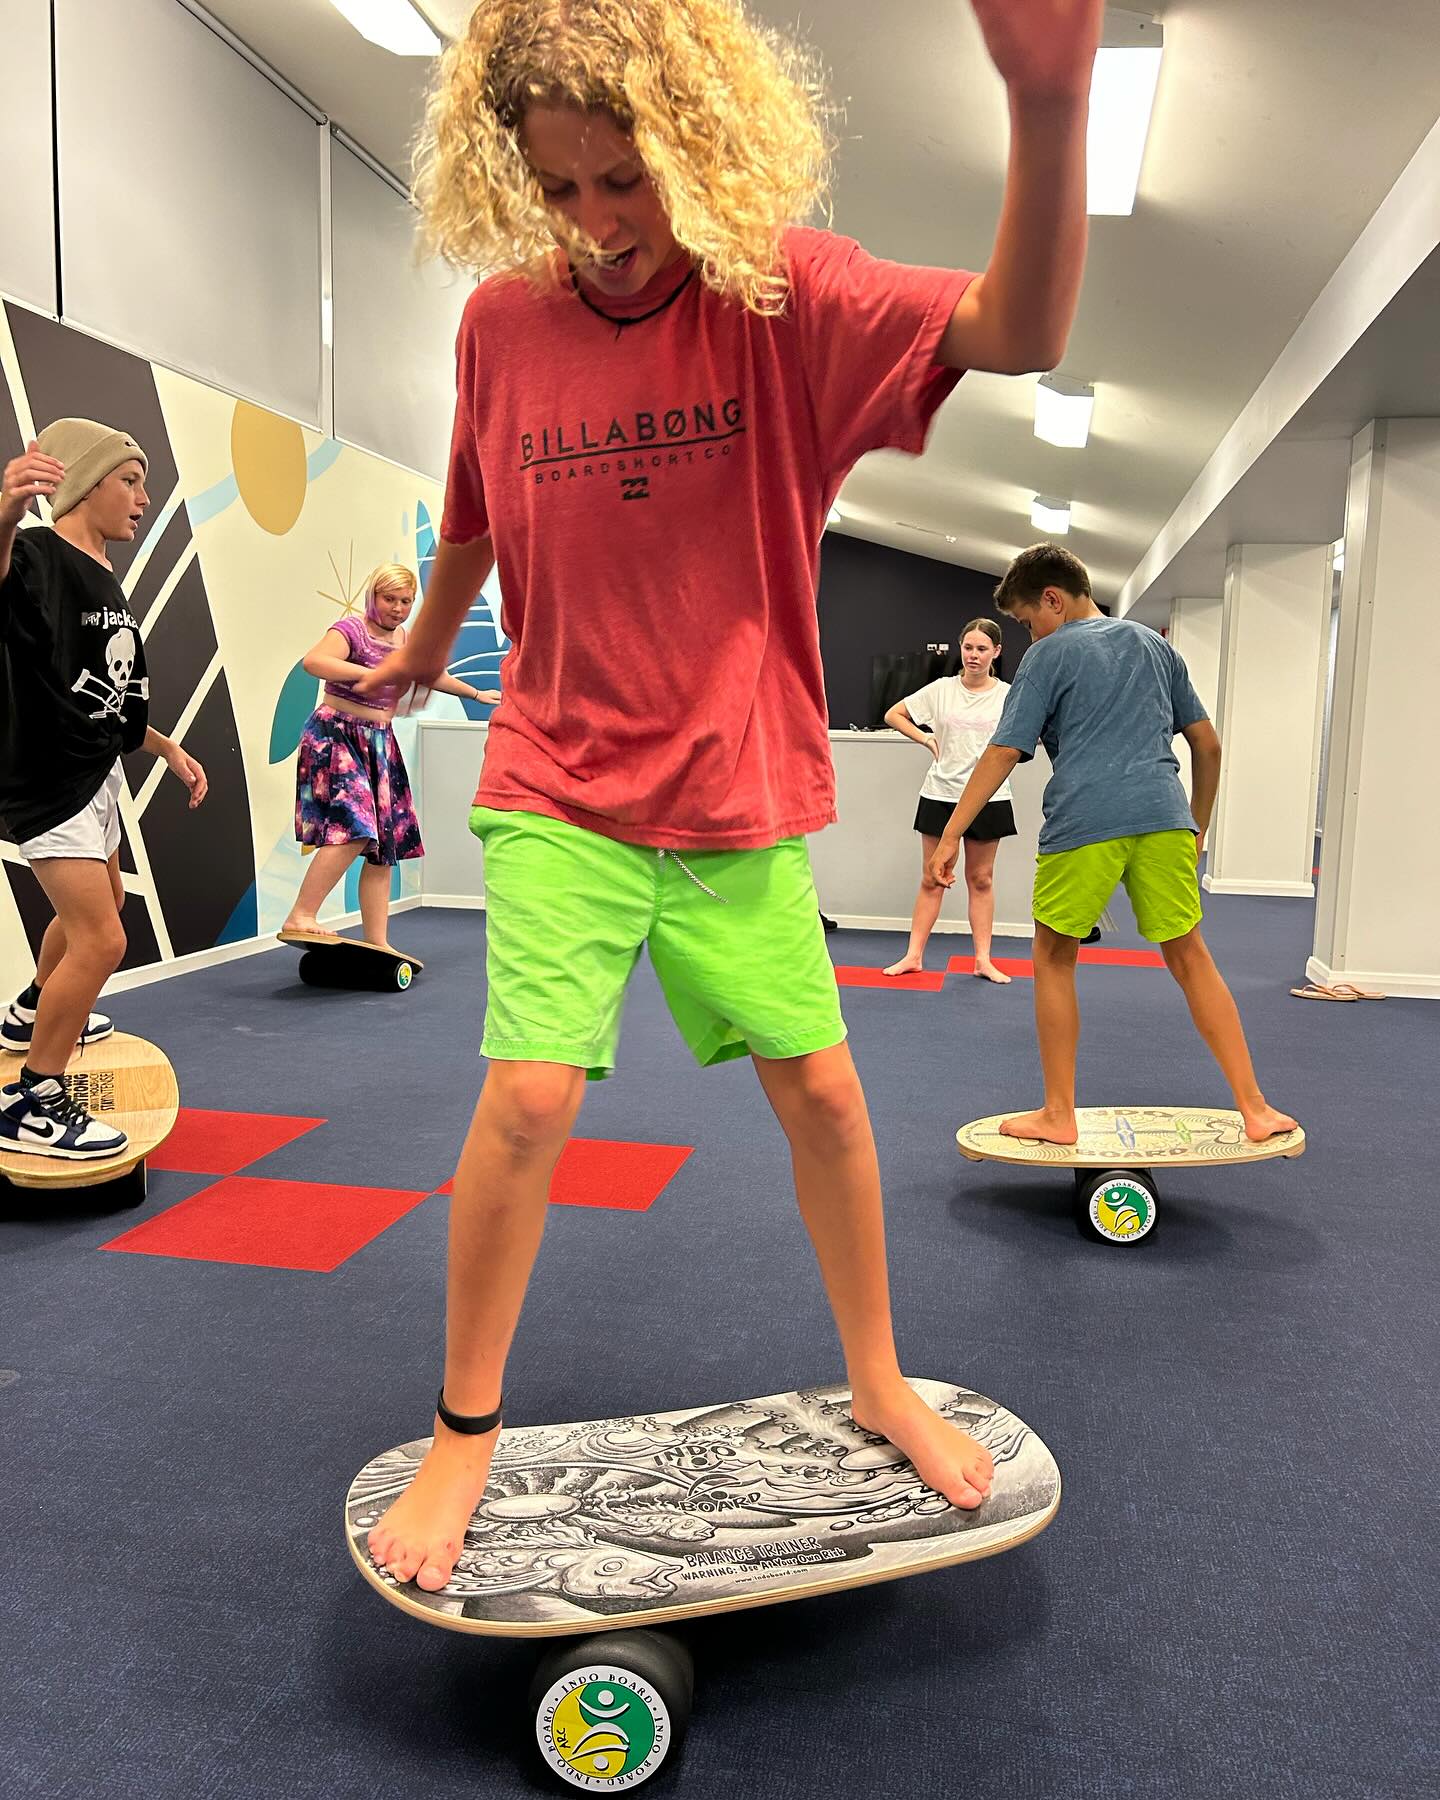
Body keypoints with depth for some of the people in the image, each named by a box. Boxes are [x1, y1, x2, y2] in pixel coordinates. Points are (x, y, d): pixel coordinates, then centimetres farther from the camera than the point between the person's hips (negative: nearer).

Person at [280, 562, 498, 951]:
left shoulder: (401, 638, 17)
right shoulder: (351, 630, -7)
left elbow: (430, 674, 36)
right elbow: (313, 662, -27)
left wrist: (475, 693, 44)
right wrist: (370, 674, -34)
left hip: (378, 744, 8)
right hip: (336, 736, -8)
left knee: (384, 846, 3)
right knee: (354, 830, -25)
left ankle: (377, 943, 5)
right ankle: (300, 918, -19)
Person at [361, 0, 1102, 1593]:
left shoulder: (784, 294, -8)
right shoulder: (502, 319, -2)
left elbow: (1016, 333, -24)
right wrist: (421, 652, 30)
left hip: (739, 789, 0)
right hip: (559, 788, 0)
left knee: (819, 1087, 7)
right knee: (529, 1098, -9)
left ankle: (879, 1385, 32)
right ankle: (463, 1434, 16)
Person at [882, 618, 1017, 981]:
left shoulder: (1008, 695, 0)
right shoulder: (942, 689, 2)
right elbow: (893, 715, 9)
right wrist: (925, 739, -1)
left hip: (988, 798, 0)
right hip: (940, 794, 1)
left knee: (981, 879, 8)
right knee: (932, 879, 6)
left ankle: (983, 959, 13)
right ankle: (913, 955, 11)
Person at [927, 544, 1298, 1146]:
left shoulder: (1049, 654, 7)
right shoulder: (1154, 644, 22)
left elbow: (1003, 753, -2)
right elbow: (1208, 745, 22)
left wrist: (950, 837, -2)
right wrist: (1196, 830, 30)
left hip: (1082, 823, -4)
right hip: (1163, 817, 4)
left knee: (1053, 958, 11)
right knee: (1189, 956, 12)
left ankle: (1058, 1114, 14)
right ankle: (1255, 1109, 12)